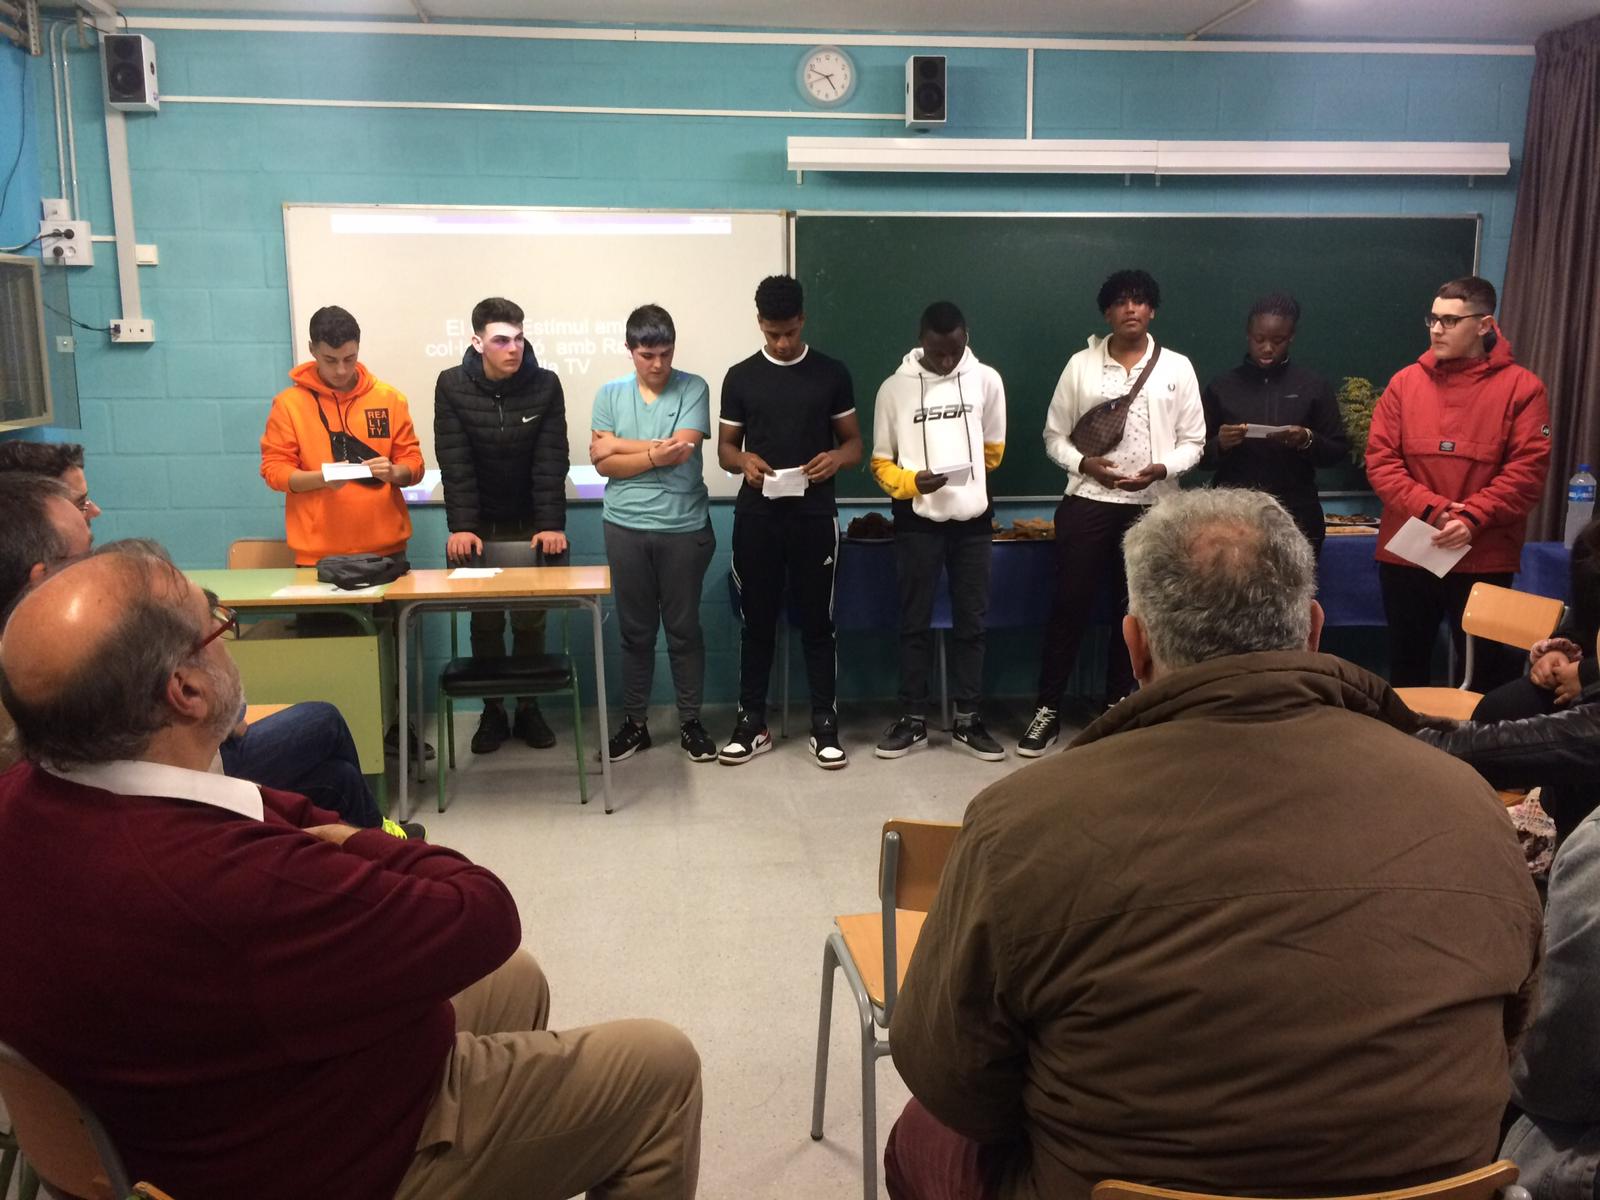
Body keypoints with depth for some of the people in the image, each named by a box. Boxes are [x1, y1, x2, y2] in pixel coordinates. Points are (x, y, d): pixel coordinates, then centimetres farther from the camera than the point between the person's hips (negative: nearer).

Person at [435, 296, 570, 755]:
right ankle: (492, 711, 19)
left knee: (530, 621, 6)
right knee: (485, 622, 6)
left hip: (530, 525, 0)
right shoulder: (452, 386, -11)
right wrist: (460, 526, -25)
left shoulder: (545, 385, -11)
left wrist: (552, 524, -23)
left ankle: (528, 708, 20)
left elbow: (551, 461, -14)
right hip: (479, 526, 0)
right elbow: (455, 462, -16)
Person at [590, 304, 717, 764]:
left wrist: (619, 443, -8)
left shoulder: (693, 389, -3)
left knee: (684, 628, 7)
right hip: (626, 528, 2)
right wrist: (655, 454, -16)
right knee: (635, 630, 10)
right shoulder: (610, 394, 4)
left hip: (684, 527, -2)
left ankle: (690, 721, 20)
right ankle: (635, 722, 21)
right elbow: (602, 462, -4)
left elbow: (682, 451, -15)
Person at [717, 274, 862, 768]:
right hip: (756, 517, 1)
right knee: (757, 622, 7)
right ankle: (752, 724, 17)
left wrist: (836, 457, -17)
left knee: (816, 622, 4)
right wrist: (743, 460, -15)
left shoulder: (832, 373, 3)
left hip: (814, 515, -1)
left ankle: (825, 725, 13)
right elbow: (724, 449, 8)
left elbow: (855, 444, 6)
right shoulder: (740, 377, 5)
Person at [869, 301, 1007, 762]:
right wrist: (913, 482, -17)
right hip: (917, 520, -1)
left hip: (973, 519, 2)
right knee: (915, 623, 4)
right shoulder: (895, 388, -3)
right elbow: (881, 463, -1)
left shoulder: (987, 380, 1)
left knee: (971, 622, 6)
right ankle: (913, 720, 14)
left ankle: (967, 720, 16)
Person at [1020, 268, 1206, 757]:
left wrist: (1161, 469, -15)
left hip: (1151, 507, 1)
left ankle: (1117, 706, 22)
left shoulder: (1177, 367, 3)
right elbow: (1054, 436, 5)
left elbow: (1193, 440, 4)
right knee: (1070, 605, -1)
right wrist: (1084, 463, -14)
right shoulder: (1080, 364, 3)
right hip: (1088, 502, -1)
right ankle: (1048, 709, 8)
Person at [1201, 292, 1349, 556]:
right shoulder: (1222, 386, 6)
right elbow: (1200, 455, 7)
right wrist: (1219, 444, -14)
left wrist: (1308, 441, -13)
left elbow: (1338, 450, 7)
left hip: (1296, 516, 0)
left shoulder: (1313, 386, 6)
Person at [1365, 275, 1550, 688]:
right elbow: (1380, 461, -1)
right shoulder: (1405, 382, 5)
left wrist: (1472, 519, -19)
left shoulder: (1522, 387, -2)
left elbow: (1528, 471, -8)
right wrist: (1432, 510, -14)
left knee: (1486, 675, 7)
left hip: (1485, 560, -2)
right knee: (1406, 672, 14)